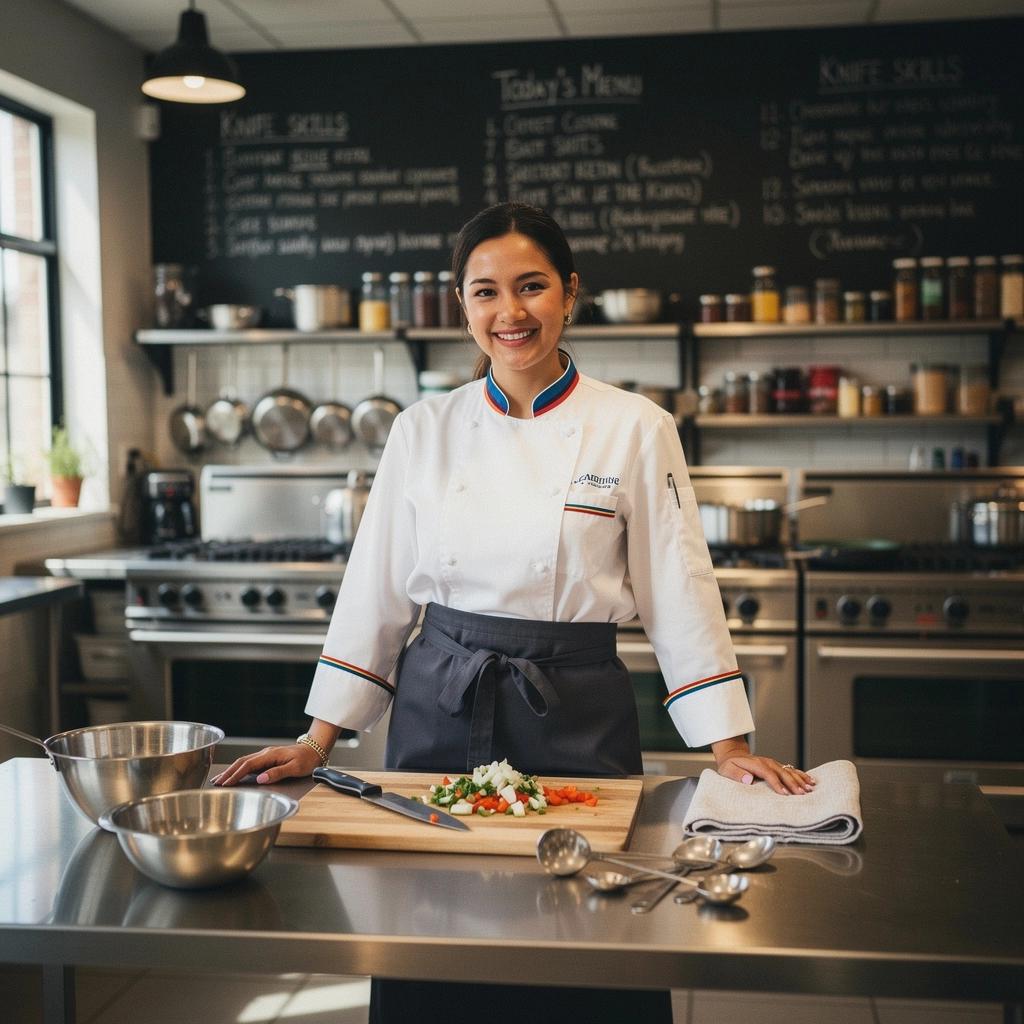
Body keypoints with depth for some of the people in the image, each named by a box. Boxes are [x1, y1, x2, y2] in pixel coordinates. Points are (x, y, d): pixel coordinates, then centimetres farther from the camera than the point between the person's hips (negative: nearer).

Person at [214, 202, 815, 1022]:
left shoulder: (635, 430, -5)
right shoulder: (424, 431, 2)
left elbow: (680, 593, -3)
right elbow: (376, 590, 4)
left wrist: (728, 747, -7)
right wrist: (319, 740, 1)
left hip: (576, 721, -2)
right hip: (439, 712, 2)